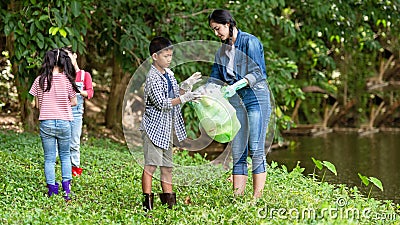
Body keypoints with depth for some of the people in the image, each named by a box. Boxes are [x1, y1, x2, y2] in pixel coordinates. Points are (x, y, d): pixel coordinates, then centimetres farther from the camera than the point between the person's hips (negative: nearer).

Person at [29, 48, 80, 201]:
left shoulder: (40, 81, -4)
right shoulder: (67, 80, -7)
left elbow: (37, 104, 1)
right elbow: (74, 102, 0)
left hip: (46, 123, 0)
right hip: (64, 122, 0)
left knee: (49, 158, 7)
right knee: (65, 156, 16)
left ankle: (52, 190, 4)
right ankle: (66, 187, 4)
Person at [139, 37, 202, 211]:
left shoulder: (169, 74, 12)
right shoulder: (153, 78, -16)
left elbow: (175, 95, 22)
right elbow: (161, 103, -22)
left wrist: (186, 85, 5)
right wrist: (184, 98, -26)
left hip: (167, 128, 9)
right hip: (154, 126, -9)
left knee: (167, 165, 12)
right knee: (151, 164, -10)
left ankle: (168, 199, 18)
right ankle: (147, 199, -9)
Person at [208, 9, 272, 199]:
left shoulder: (249, 42, -6)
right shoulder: (222, 51, 16)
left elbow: (258, 73, -12)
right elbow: (215, 79, 18)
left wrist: (237, 85, -22)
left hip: (256, 97, -7)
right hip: (235, 100, 7)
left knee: (256, 150, -9)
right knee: (237, 152, 2)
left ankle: (257, 197, -9)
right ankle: (237, 196, 2)